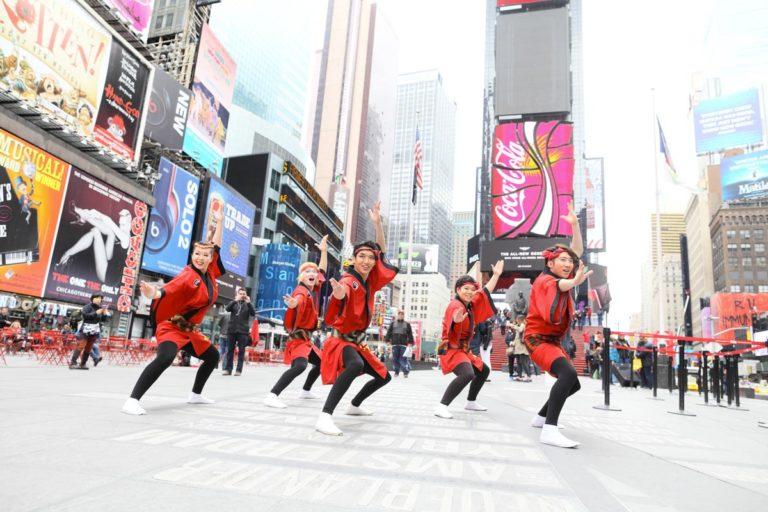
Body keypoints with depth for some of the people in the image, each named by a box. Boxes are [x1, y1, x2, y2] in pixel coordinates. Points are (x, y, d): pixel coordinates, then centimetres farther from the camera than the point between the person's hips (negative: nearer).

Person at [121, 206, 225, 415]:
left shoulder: (210, 273, 1)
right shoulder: (188, 275, -19)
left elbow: (216, 246, 14)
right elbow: (169, 289, -39)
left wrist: (219, 222, 20)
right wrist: (155, 293, -61)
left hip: (191, 330, 9)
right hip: (171, 327, -8)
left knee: (213, 357, 20)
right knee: (165, 358, -33)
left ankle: (195, 395, 35)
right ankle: (132, 401, -30)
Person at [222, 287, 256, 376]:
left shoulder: (247, 304, 6)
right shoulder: (234, 303, 9)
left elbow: (253, 314, -6)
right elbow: (227, 308, -8)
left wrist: (249, 303, -16)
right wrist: (235, 300, -20)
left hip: (243, 330, -1)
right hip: (231, 329, 1)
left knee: (241, 351, -1)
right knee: (230, 350, 4)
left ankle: (239, 370, 1)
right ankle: (228, 369, 8)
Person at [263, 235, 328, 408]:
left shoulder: (314, 289, 7)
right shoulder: (301, 290, -17)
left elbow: (322, 270, 24)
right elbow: (298, 301, -44)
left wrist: (324, 251, 23)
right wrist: (293, 303, -67)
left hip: (306, 337, 10)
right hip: (298, 337, -10)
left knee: (321, 362, 24)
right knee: (300, 366, -32)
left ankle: (305, 391, 39)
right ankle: (272, 396, -35)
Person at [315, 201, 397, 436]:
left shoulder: (369, 281, 3)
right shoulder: (349, 280, -19)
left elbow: (382, 250, 11)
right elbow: (342, 293, -45)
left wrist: (378, 222, 1)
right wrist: (338, 291, -69)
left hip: (358, 341, 9)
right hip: (341, 339, -9)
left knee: (383, 376, 19)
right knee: (356, 365, -41)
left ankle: (354, 406, 38)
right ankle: (324, 416, -40)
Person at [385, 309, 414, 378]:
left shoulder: (407, 324, 10)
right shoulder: (393, 323, 12)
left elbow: (410, 334, 8)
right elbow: (389, 332, 10)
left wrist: (410, 342, 0)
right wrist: (387, 340, 2)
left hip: (403, 344, -2)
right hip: (395, 343, 2)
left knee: (403, 358, -7)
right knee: (395, 358, 3)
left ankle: (405, 372, 1)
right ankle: (396, 372, 13)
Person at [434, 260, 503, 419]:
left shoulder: (470, 305, 8)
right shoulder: (455, 305, -21)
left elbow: (485, 292, 22)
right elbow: (454, 317, -46)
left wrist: (496, 275, 24)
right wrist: (457, 319, -71)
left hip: (463, 350, 10)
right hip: (451, 349, -10)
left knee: (484, 370, 25)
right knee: (467, 374, -34)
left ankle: (471, 402, 37)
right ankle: (442, 407, -32)